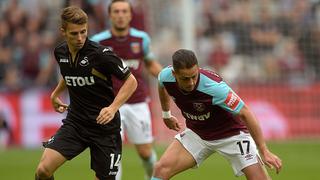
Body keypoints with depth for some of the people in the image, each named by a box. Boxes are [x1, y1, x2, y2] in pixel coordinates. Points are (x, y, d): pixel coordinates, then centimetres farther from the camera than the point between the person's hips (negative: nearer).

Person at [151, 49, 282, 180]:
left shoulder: (215, 88, -35)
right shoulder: (165, 76, -20)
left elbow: (245, 114, -26)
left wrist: (264, 151, -27)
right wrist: (166, 115, 23)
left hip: (231, 134, -4)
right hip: (196, 133, 4)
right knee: (161, 169, -12)